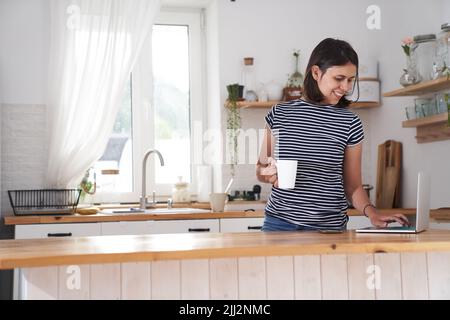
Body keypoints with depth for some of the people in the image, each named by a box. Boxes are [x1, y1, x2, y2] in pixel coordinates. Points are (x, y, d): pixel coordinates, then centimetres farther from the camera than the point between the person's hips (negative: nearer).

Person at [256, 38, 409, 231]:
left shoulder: (350, 123, 1)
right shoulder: (279, 114, 1)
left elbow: (353, 185, 5)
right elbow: (260, 170, 10)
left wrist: (371, 213, -13)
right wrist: (269, 174, -12)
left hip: (331, 227, 0)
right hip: (279, 223, 0)